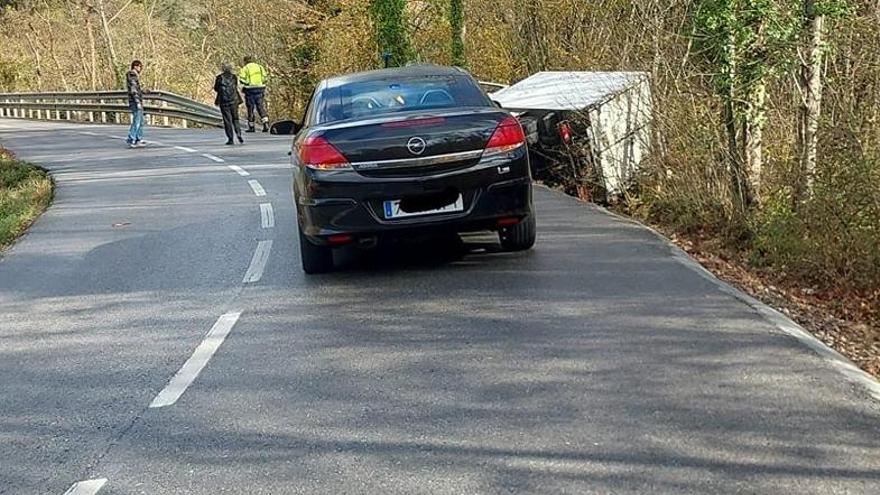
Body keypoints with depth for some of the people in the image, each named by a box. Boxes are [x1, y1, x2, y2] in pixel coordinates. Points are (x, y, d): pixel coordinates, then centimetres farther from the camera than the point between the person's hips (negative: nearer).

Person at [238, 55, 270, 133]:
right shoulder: (260, 67, 9)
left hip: (250, 89, -3)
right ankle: (266, 124, -11)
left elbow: (242, 80, -11)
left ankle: (251, 127, 11)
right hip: (260, 89, 3)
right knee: (261, 107, 5)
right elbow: (265, 78, 3)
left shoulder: (245, 69, -2)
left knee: (251, 109, 6)